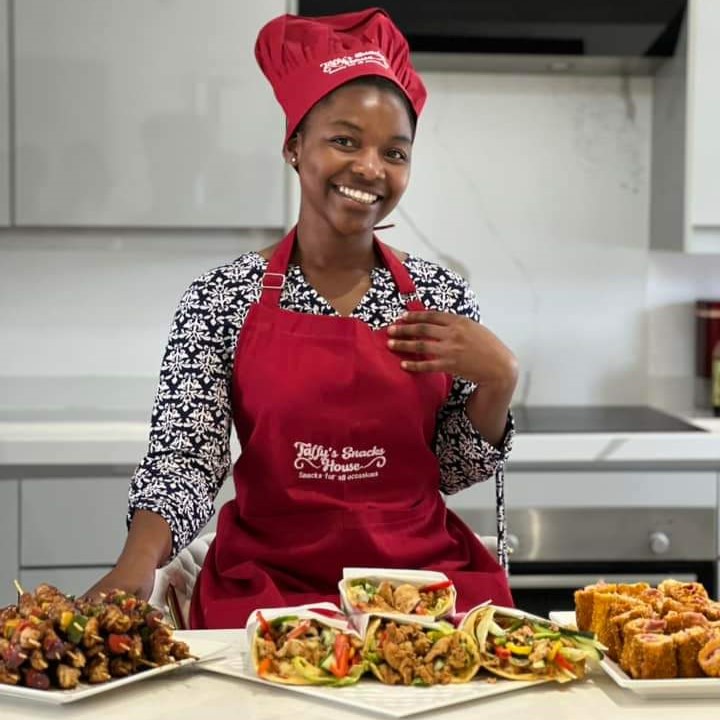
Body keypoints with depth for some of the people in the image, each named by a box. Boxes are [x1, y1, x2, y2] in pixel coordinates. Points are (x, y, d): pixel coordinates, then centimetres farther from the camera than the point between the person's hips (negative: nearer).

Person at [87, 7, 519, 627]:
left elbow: (456, 472, 9)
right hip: (267, 585, -2)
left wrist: (498, 378, -9)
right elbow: (185, 457, -7)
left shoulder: (441, 296, 3)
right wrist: (137, 564, -25)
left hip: (425, 581, 2)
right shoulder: (222, 298, -3)